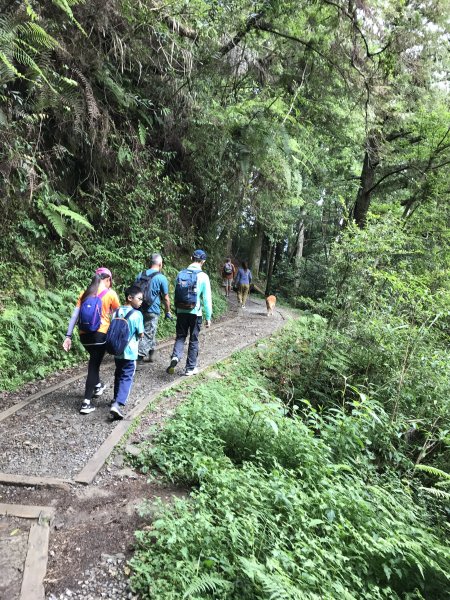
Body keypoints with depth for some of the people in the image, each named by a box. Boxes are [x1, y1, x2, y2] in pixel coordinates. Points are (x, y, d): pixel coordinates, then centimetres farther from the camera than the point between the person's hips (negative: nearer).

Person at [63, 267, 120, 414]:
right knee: (93, 365, 2)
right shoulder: (110, 294, -3)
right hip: (100, 335, -4)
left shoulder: (84, 293, 8)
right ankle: (86, 403, 0)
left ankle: (97, 385, 45)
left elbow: (74, 316, 3)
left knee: (94, 360, 29)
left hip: (84, 335, 5)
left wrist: (68, 336, 3)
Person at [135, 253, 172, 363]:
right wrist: (168, 312, 8)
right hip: (152, 311, -6)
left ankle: (151, 355, 32)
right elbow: (166, 298, -4)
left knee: (150, 333, 20)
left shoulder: (140, 275, 7)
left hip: (140, 309, 6)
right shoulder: (161, 278, -9)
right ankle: (138, 357, -8)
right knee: (148, 335, -1)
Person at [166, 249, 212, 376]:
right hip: (195, 313, -2)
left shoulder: (180, 274, 1)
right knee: (194, 340, 11)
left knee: (180, 336, 17)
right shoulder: (203, 276, -9)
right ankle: (190, 368, 18)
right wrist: (208, 317, -1)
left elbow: (176, 294, 5)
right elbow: (207, 299, -8)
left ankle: (175, 357, -9)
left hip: (181, 311, 3)